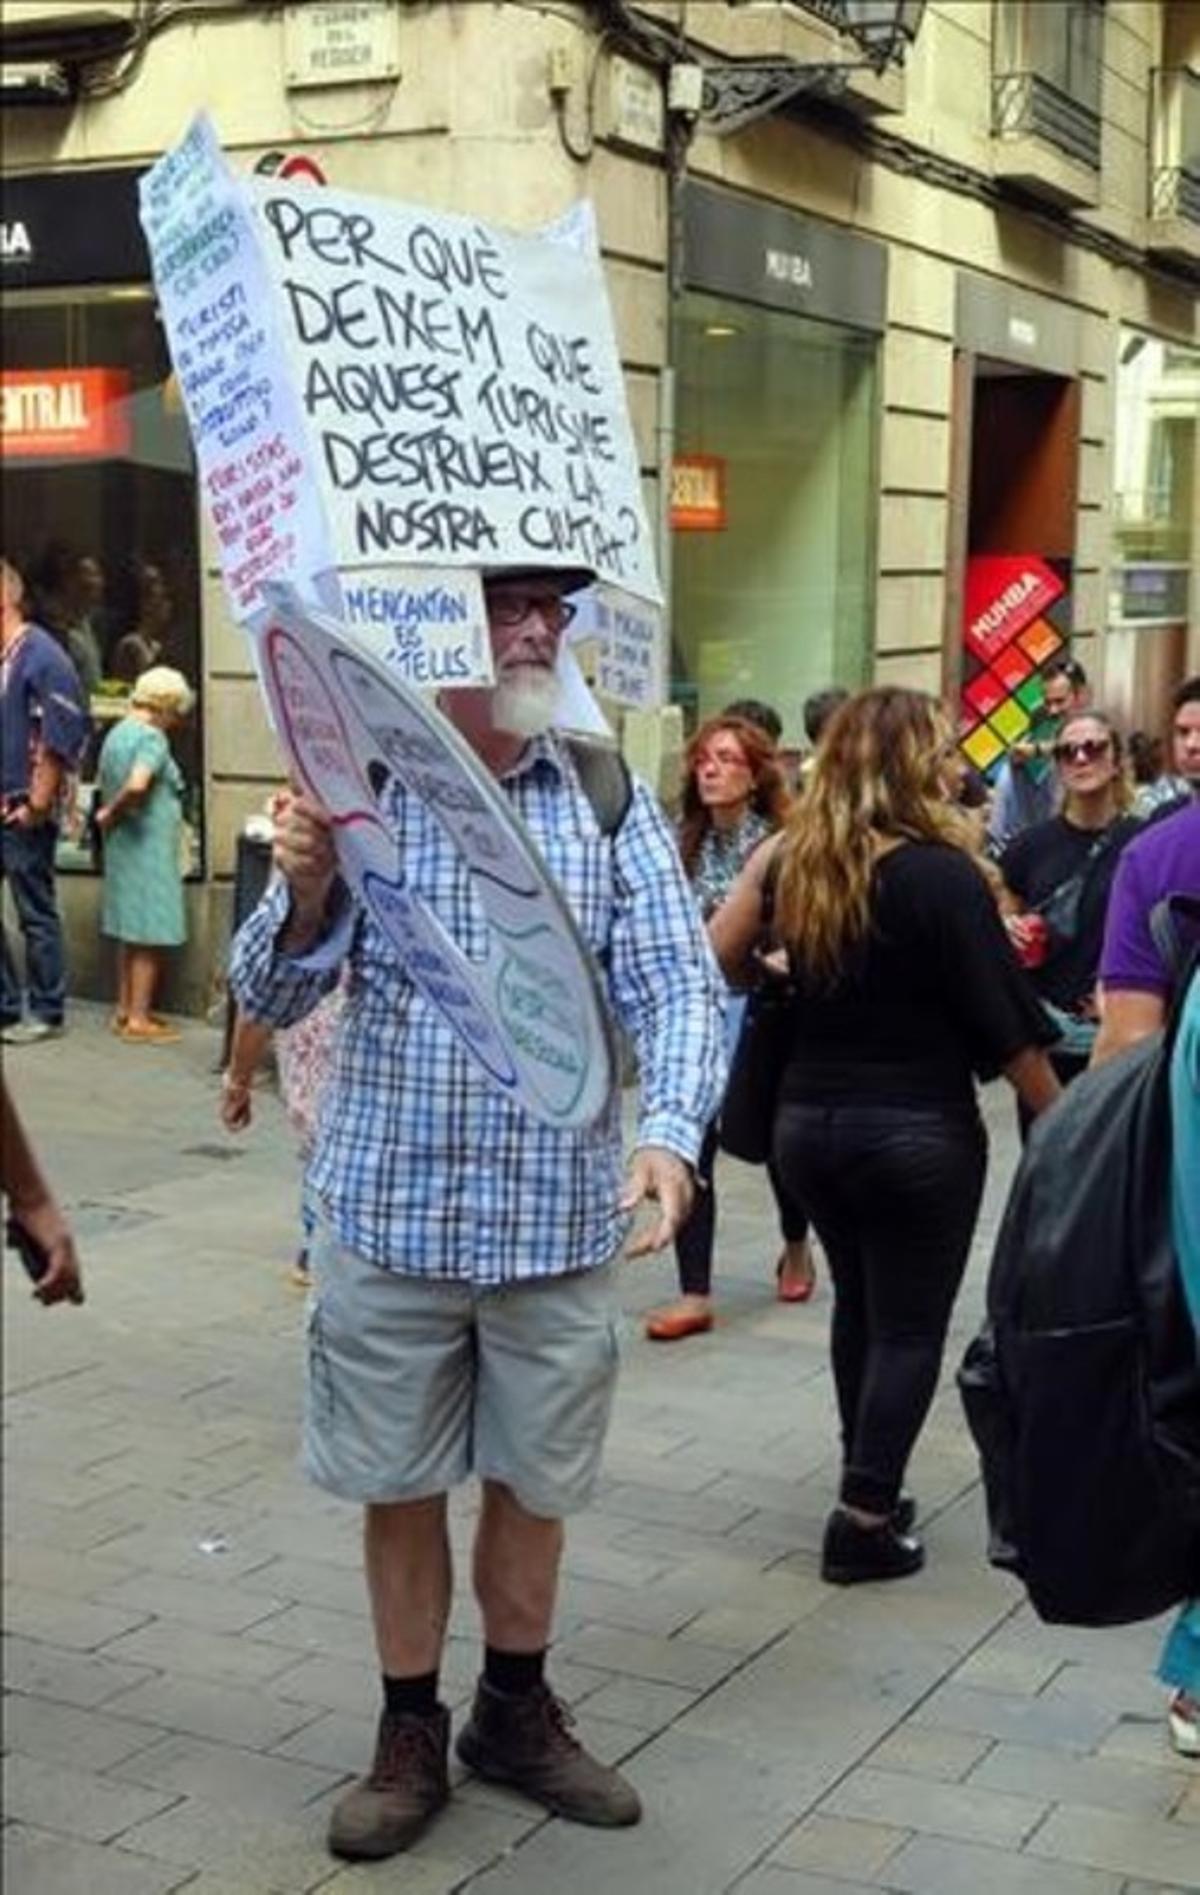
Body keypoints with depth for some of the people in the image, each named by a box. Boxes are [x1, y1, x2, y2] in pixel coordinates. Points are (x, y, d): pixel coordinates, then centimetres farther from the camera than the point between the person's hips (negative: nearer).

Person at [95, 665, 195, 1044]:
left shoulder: (116, 733, 11)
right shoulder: (152, 737, -16)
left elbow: (107, 786, 14)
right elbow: (137, 785, -30)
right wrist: (112, 813, -16)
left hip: (122, 847, 9)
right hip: (149, 848, -9)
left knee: (131, 931, 16)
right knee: (150, 936, -3)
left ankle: (125, 1009, 22)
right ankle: (138, 1019, -1)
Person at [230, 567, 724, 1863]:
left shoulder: (612, 803, -2)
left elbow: (679, 988, -7)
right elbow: (270, 997, -5)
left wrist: (667, 1133, -25)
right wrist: (305, 893, -26)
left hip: (558, 1219, 1)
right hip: (389, 1213, -1)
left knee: (531, 1479, 15)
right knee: (398, 1484, 12)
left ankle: (516, 1711, 36)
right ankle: (410, 1732, 30)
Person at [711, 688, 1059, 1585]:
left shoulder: (792, 860, -1)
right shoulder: (942, 875, -16)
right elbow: (1006, 1026, -12)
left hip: (807, 1121, 6)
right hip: (916, 1130, -6)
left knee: (858, 1302, 22)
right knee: (910, 1327, 6)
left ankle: (869, 1488, 31)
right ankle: (865, 1523, 6)